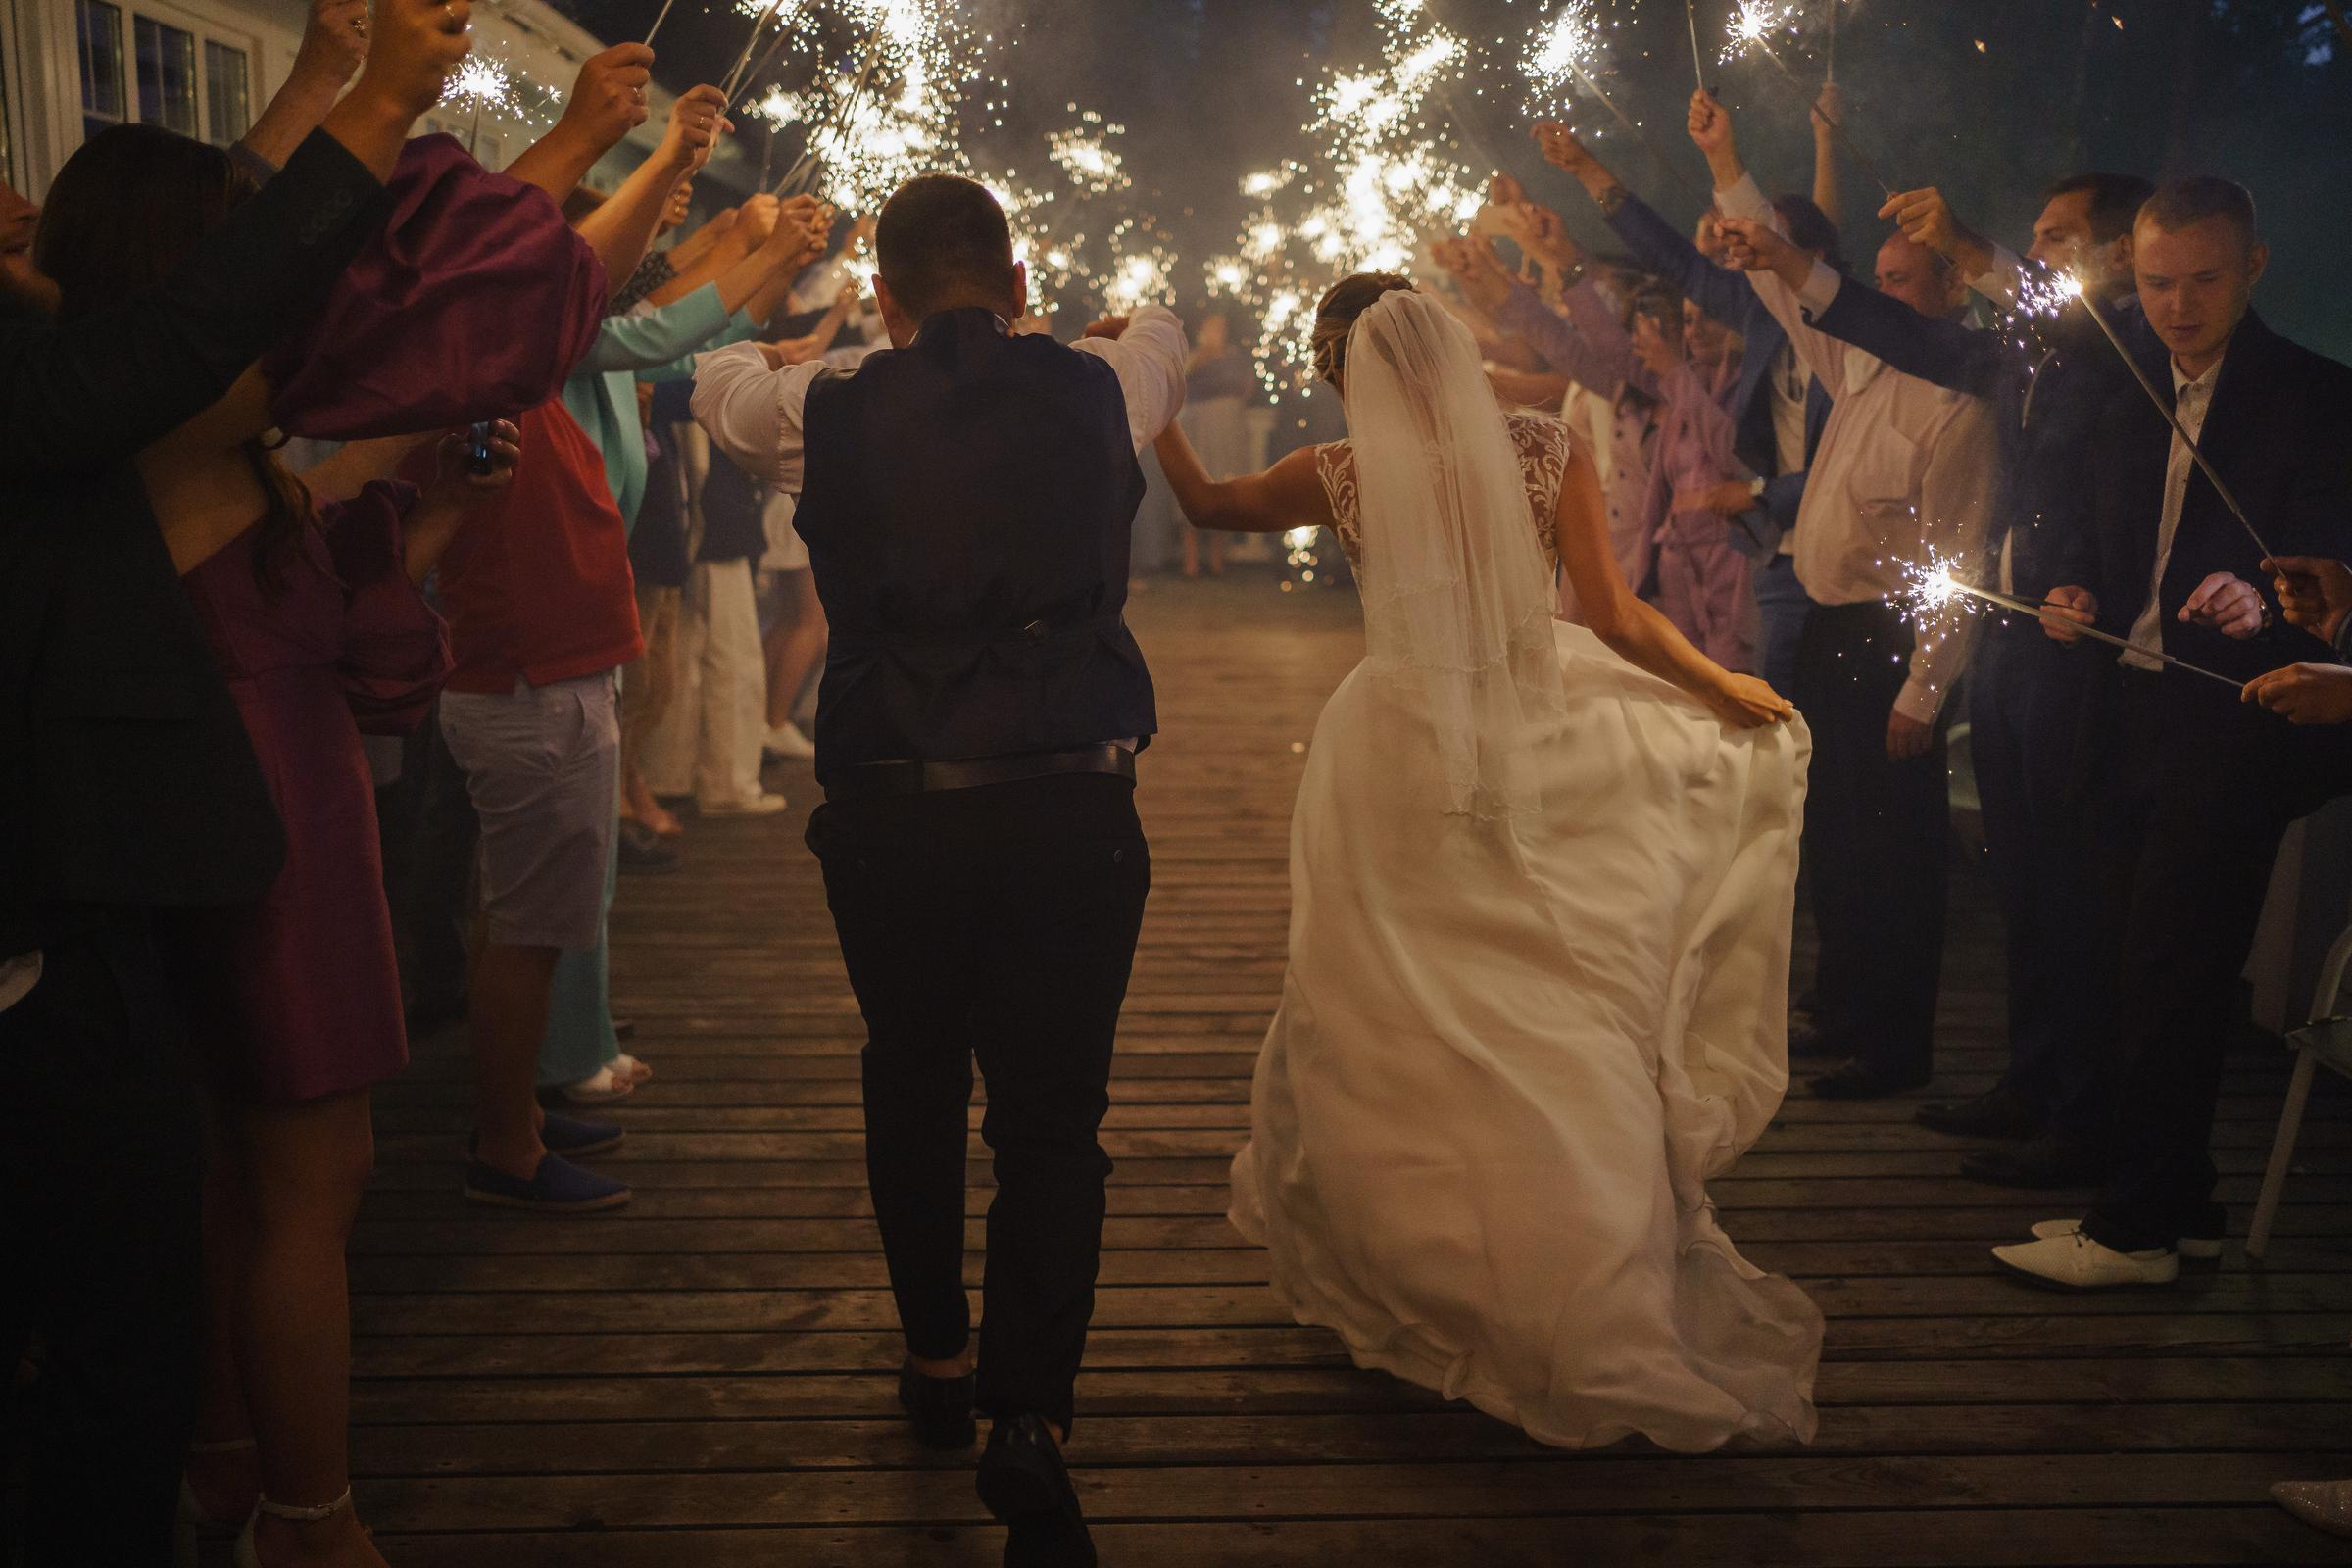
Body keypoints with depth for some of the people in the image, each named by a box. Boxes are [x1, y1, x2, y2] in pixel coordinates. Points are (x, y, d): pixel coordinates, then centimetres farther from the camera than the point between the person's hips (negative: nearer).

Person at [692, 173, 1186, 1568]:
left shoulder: (831, 416, 0)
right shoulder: (1097, 392, 1)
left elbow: (719, 376, 24)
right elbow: (1165, 334, 26)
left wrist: (796, 353, 45)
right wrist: (1080, 330, 48)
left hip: (888, 813, 1)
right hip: (1073, 809, -1)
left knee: (912, 1084, 21)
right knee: (1054, 1114, 6)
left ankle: (938, 1361, 36)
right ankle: (1031, 1415, -4)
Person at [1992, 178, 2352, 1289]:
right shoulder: (2127, 405, 16)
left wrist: (2261, 601, -32)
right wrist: (2075, 597, 3)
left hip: (2237, 717, -7)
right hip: (2132, 711, 7)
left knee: (2170, 969, -7)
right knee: (2128, 960, 9)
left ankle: (2137, 1231, 2)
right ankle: (2174, 1200, 22)